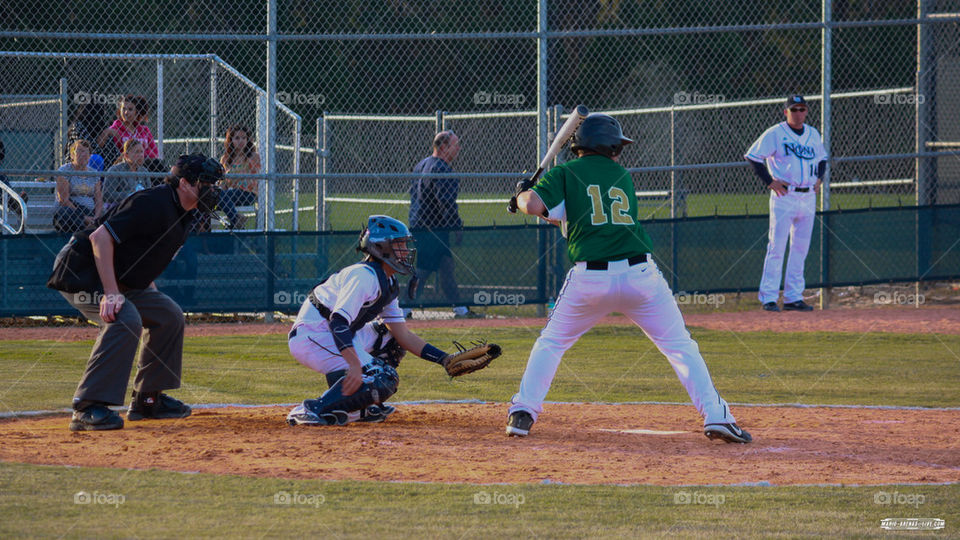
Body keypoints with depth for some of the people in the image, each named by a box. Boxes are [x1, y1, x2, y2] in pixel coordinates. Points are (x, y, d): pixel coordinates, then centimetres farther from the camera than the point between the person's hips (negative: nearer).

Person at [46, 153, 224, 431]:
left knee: (169, 316, 13)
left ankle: (147, 399, 20)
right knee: (125, 319, -31)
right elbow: (101, 237, -29)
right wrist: (111, 293, -34)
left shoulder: (181, 214, 9)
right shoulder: (152, 203, -23)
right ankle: (87, 408, -32)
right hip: (82, 274, -11)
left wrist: (149, 288, 9)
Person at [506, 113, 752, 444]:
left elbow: (534, 205, -5)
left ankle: (523, 412, 5)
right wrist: (559, 216, 30)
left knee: (551, 342, 18)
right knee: (680, 346, 9)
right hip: (640, 275, 1)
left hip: (589, 278, -1)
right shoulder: (623, 178, 18)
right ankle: (716, 416, -2)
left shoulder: (565, 174, 8)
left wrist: (524, 195, 16)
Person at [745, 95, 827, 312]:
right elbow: (753, 157, -5)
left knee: (800, 249, 7)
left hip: (808, 196, 6)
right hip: (784, 195, -6)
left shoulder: (813, 134, 13)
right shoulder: (775, 133, -5)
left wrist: (819, 178, 12)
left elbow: (822, 159, 29)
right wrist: (770, 182, -10)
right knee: (776, 248, -7)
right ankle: (768, 297, -6)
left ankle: (793, 297, 11)